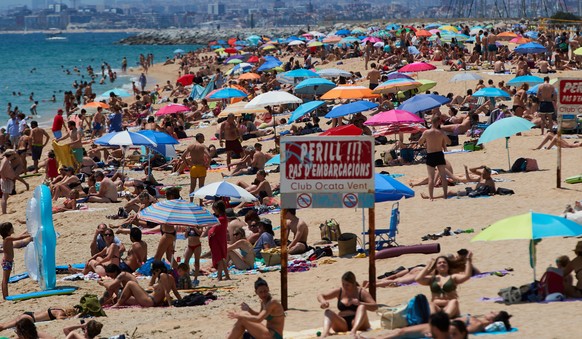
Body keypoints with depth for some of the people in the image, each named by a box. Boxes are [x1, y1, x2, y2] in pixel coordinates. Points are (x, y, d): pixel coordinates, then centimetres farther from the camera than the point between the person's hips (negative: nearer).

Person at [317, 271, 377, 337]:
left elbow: (375, 307, -8)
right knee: (328, 312, -19)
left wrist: (360, 303, -26)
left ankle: (353, 331, -54)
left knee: (362, 307, -27)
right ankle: (325, 332, -51)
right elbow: (320, 296, 9)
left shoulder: (361, 292, 2)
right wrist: (323, 301, -17)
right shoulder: (339, 291, 11)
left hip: (359, 324, -3)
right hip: (342, 325, 3)